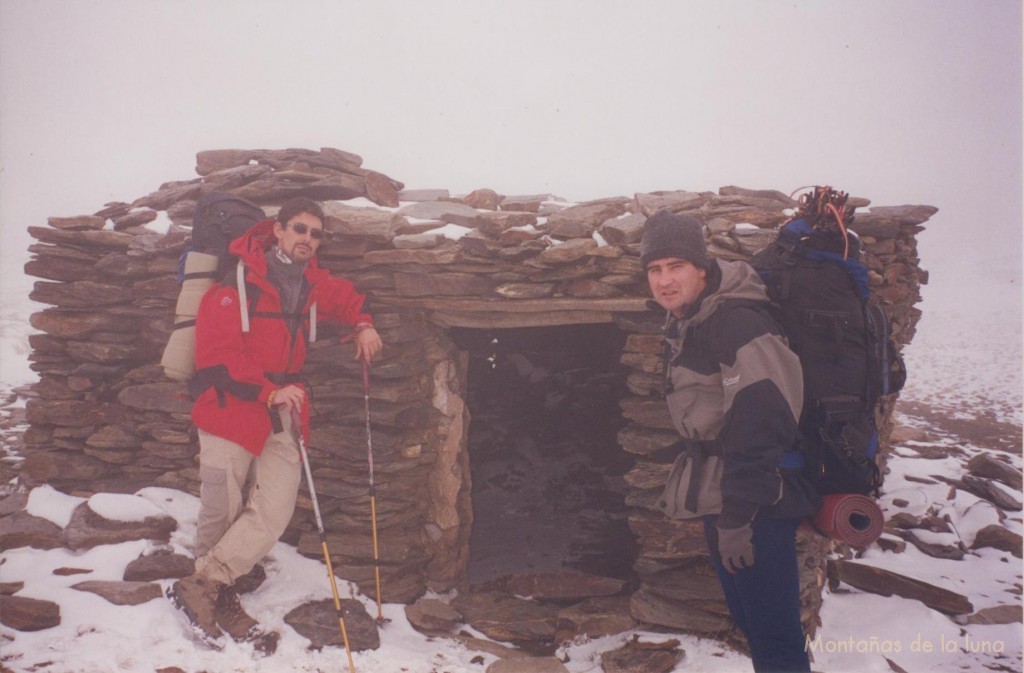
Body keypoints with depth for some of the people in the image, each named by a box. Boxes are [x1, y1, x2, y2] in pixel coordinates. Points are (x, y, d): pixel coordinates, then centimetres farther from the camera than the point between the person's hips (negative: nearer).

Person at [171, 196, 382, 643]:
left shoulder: (312, 284, 8)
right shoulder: (239, 284, -12)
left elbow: (346, 297, 31)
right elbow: (215, 357, -17)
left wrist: (363, 325, 11)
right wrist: (268, 391, -25)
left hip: (282, 414, 6)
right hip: (230, 407, -5)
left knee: (275, 509, -6)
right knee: (221, 515, 4)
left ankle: (203, 586, 5)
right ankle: (216, 593, 26)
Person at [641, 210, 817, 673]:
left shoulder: (735, 320, -19)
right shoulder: (681, 325, 11)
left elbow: (762, 420, -25)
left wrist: (737, 514, -24)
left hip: (756, 504, -9)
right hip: (718, 495, 9)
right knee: (749, 621, 20)